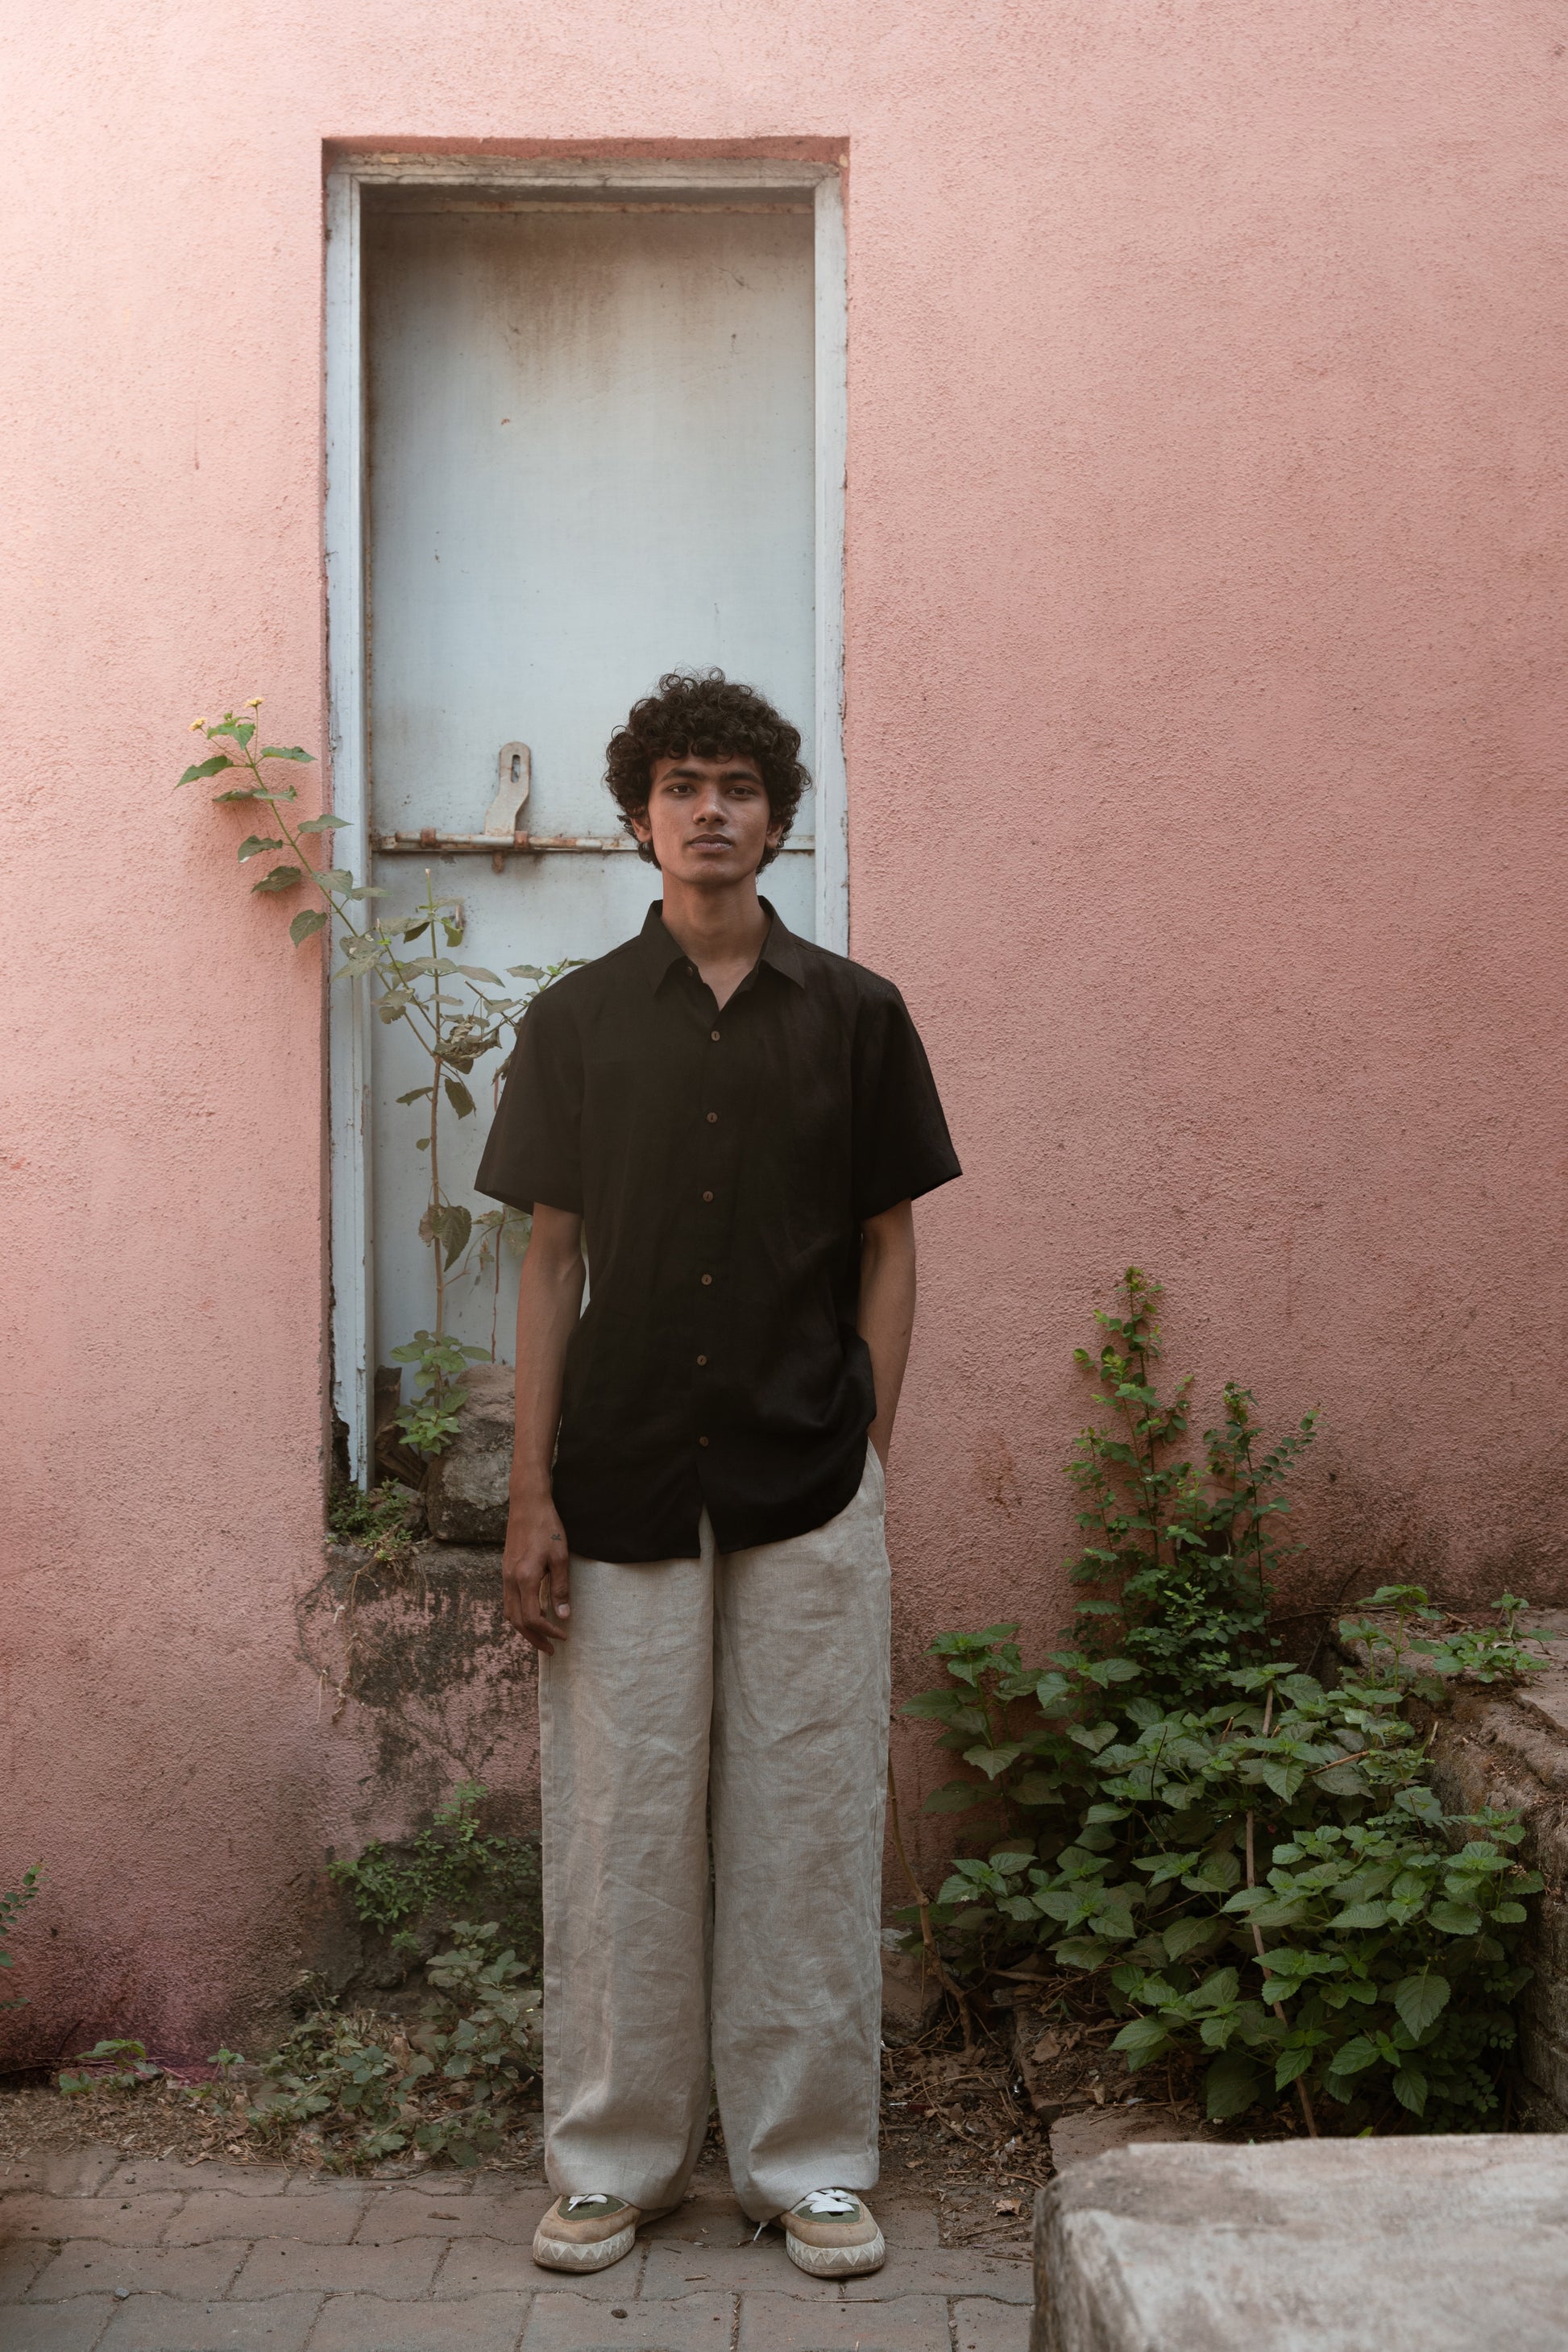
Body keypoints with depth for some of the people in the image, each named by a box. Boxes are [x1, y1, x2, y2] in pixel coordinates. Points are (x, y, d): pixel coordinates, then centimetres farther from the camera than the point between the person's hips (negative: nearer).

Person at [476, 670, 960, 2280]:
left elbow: (887, 1250, 7)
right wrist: (532, 1498, -1)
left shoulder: (856, 1016, 3)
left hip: (810, 1491, 0)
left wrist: (866, 1446, 0)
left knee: (808, 1825, 6)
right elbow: (551, 1261, 4)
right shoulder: (576, 1020, 4)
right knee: (618, 1826, 6)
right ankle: (611, 2161, 22)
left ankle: (809, 2162, 21)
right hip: (622, 1483, 0)